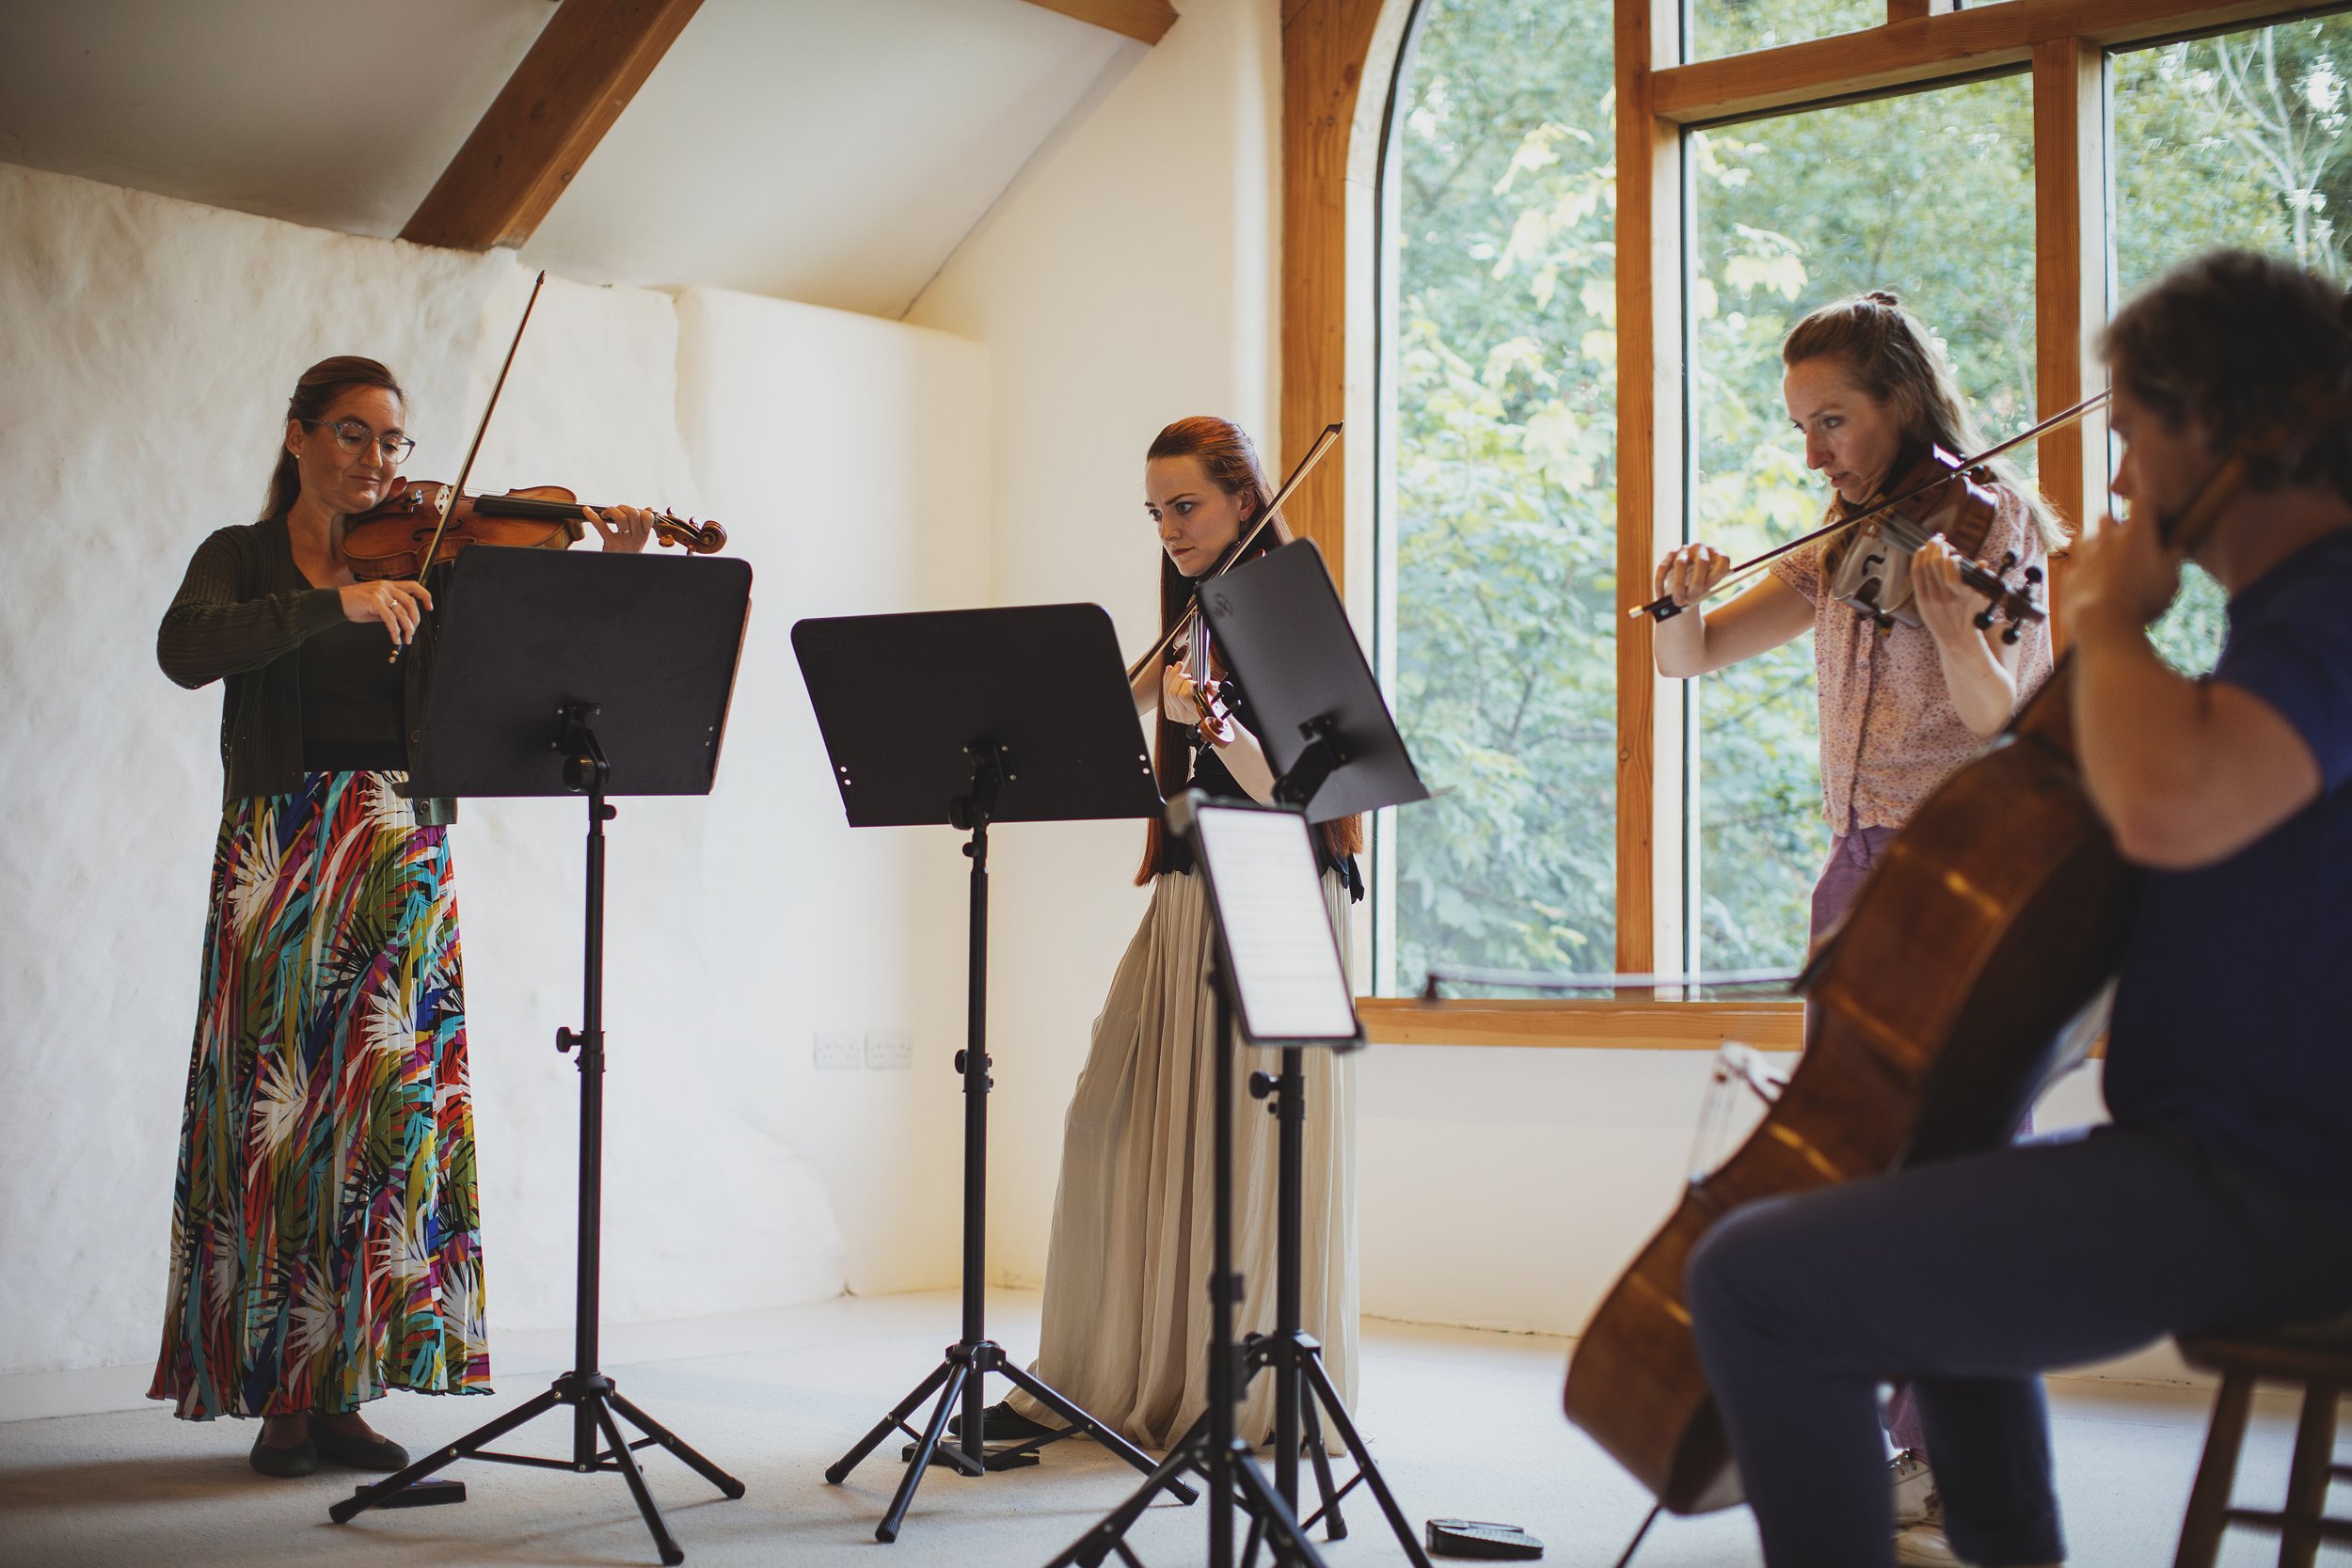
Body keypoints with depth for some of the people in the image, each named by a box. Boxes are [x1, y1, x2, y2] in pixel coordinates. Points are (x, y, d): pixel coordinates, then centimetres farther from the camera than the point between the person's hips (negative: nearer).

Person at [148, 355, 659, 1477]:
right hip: (281, 857, -2)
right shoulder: (241, 559, 8)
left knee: (387, 1105, -1)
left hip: (400, 861, 2)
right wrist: (333, 604, -23)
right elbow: (184, 650, -14)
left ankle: (344, 1386, 7)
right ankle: (277, 1395, 4)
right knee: (278, 1108, -4)